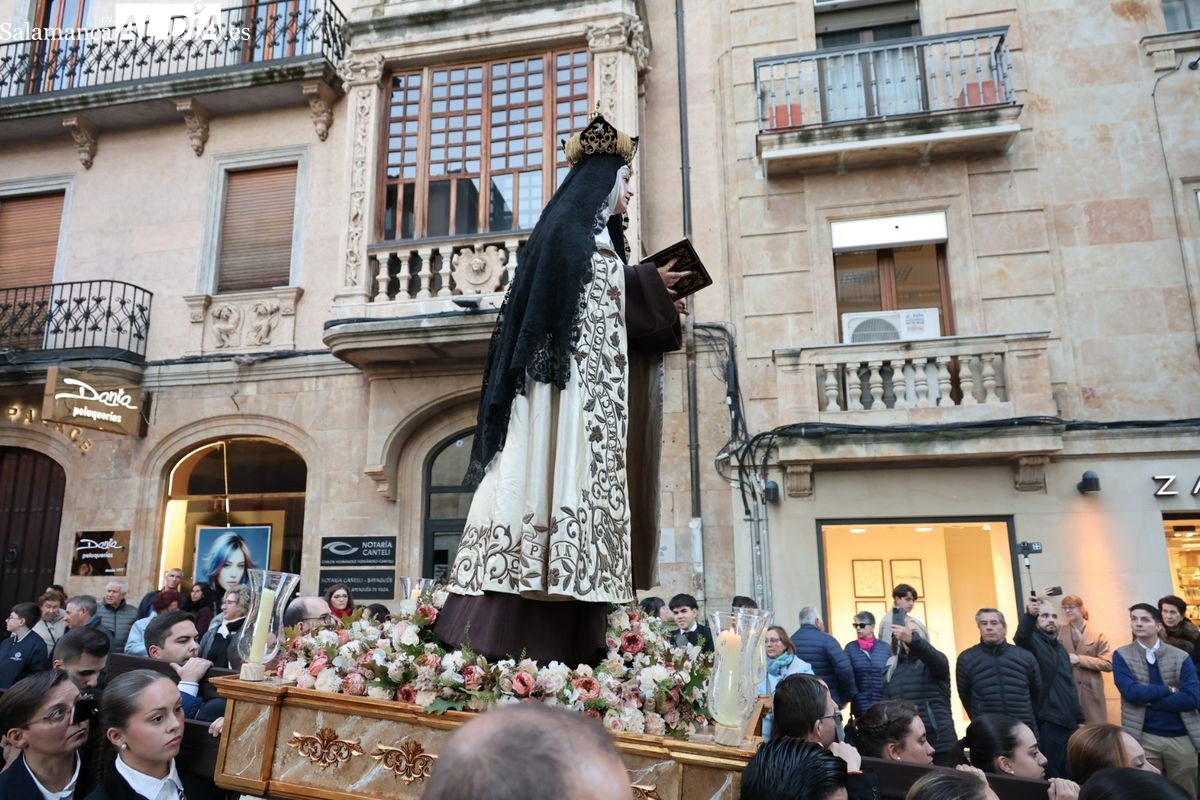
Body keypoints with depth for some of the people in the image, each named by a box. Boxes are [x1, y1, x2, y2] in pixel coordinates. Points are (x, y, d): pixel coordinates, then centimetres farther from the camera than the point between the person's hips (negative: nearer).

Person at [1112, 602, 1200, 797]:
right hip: (1144, 738, -1)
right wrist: (1170, 689, -9)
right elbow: (1131, 692, -15)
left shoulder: (1181, 657, 0)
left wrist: (1148, 699, -13)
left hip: (1182, 737, 1)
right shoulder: (1121, 656, -2)